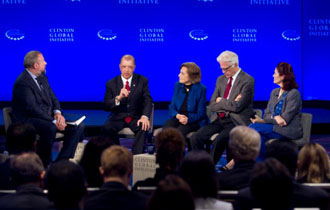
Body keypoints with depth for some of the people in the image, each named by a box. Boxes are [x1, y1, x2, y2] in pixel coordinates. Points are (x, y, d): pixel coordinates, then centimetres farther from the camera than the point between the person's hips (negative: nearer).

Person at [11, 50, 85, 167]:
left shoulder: (42, 77, 13)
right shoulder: (22, 82, -16)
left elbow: (52, 97, 15)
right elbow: (33, 108, -23)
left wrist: (57, 113, -6)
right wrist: (53, 122, -25)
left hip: (48, 118, 9)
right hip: (27, 120, -9)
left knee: (78, 126, -5)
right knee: (50, 128, -38)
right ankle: (43, 165, -21)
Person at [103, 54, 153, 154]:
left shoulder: (142, 81, 3)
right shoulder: (111, 83, 3)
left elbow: (147, 101, -3)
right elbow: (106, 106, -4)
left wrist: (145, 116, -24)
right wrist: (118, 98, -26)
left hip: (136, 118, -1)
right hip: (118, 118, 1)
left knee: (144, 127, -32)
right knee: (107, 128, -29)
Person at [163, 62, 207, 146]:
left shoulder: (200, 89, -4)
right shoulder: (178, 86, 10)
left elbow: (201, 113, -4)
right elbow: (171, 107, 10)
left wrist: (188, 119, -23)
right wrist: (178, 115, -14)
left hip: (193, 121, -4)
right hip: (177, 118, 4)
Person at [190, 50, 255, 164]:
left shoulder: (248, 81, -7)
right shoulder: (221, 79, 15)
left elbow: (237, 107, -17)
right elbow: (212, 106, 10)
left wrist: (221, 101, -2)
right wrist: (229, 103, -6)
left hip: (236, 121, -6)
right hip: (219, 120, 7)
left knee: (219, 140, -33)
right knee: (195, 138, -16)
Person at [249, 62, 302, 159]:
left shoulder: (294, 93, -8)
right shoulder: (274, 92, 18)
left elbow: (284, 119, -14)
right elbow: (267, 114, 12)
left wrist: (262, 121, -15)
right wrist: (274, 117, -13)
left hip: (289, 131, -6)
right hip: (274, 127, 6)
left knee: (254, 127, -23)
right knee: (260, 137, -30)